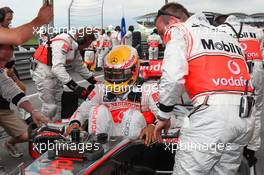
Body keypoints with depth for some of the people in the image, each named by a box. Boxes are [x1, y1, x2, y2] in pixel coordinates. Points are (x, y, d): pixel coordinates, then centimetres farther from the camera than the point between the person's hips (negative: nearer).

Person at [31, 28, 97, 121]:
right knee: (50, 107, -8)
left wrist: (94, 81, 10)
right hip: (43, 72, -10)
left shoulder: (75, 48, 6)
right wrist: (75, 86, -40)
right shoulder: (63, 43, -25)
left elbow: (80, 67, 16)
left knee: (59, 103, 10)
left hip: (55, 73, 10)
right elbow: (57, 68, -36)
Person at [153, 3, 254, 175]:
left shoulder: (179, 31, 8)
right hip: (245, 118, 8)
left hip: (211, 113, -7)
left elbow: (173, 78, -11)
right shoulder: (226, 35, 28)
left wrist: (164, 116, 2)